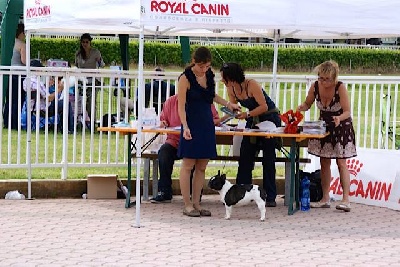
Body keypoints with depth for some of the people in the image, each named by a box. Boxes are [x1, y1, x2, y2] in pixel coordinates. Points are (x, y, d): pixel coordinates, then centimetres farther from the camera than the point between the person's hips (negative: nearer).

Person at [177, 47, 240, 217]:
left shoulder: (209, 76, 8)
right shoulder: (185, 78, -11)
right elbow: (181, 106, -15)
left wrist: (228, 104, 20)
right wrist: (185, 127, -26)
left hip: (207, 124, 6)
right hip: (192, 124, -6)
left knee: (201, 167, 6)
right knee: (188, 165, -3)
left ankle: (196, 204, 12)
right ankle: (187, 205, 1)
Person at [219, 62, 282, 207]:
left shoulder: (252, 85, -25)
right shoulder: (230, 89, -5)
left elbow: (264, 107, -25)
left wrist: (247, 114, -32)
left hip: (270, 118, -7)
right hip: (253, 120, 7)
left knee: (268, 158, -6)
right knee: (245, 156, 0)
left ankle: (270, 197, -3)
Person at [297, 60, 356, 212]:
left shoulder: (340, 88, -26)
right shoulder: (315, 86, -14)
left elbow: (347, 111, -24)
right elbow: (307, 104, 1)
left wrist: (339, 118, -45)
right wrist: (302, 107, -22)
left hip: (341, 126, -5)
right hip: (324, 125, 5)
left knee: (341, 162, -9)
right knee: (324, 163, 6)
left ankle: (346, 200, -12)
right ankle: (325, 199, 13)